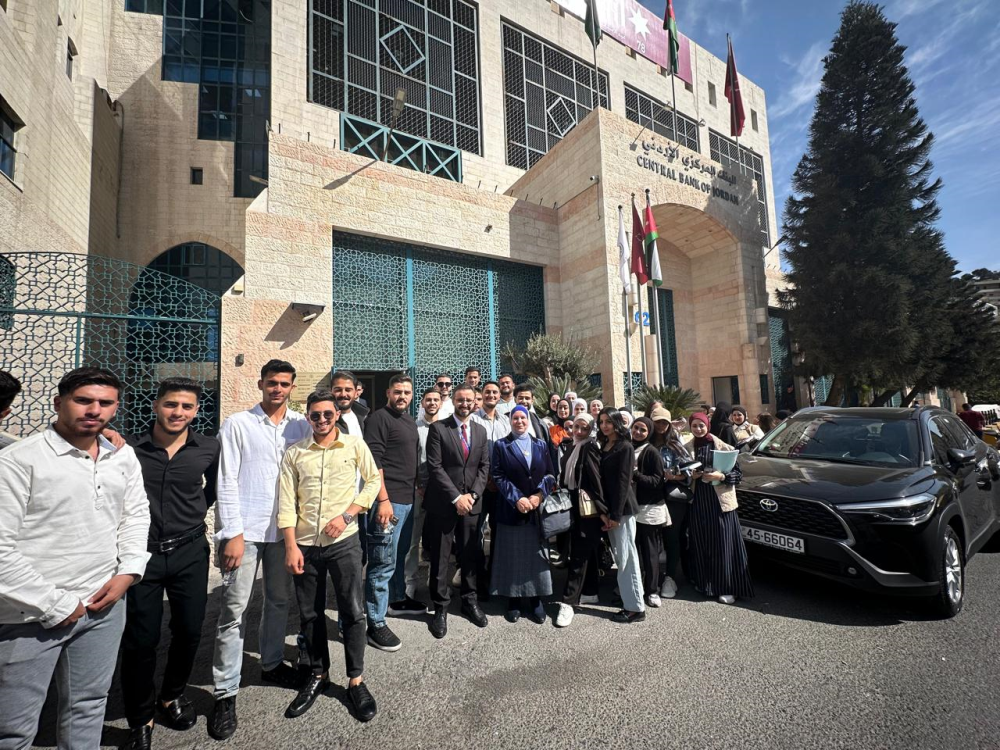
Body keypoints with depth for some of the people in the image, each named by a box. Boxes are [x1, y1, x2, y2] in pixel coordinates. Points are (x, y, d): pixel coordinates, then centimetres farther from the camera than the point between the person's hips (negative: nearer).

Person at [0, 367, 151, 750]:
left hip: (104, 604, 5)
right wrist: (54, 605, -13)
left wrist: (127, 571, -1)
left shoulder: (124, 456, 2)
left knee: (88, 706, 20)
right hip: (32, 614, -4)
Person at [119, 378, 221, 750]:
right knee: (141, 639, 7)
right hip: (140, 553, -1)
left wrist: (195, 512, 6)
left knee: (189, 632, 12)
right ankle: (140, 719, 30)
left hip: (190, 552, 2)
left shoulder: (209, 448, -5)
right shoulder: (128, 447, -9)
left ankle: (171, 697, 39)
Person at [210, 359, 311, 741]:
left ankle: (272, 663, 38)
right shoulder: (238, 424, -5)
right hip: (245, 530, -3)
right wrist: (233, 533, -11)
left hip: (284, 528, 4)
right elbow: (226, 482, -7)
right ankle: (225, 693, 18)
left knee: (279, 600, 17)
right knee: (233, 611, 2)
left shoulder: (302, 425, 2)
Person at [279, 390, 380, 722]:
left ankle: (356, 680, 21)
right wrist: (291, 546, -6)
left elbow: (373, 480, 1)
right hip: (305, 544, 2)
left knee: (353, 612, 3)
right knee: (310, 614, 14)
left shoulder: (355, 445, -4)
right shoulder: (294, 453, 0)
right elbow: (287, 502, -1)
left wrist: (347, 515, -8)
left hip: (344, 541, -2)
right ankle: (319, 675, 35)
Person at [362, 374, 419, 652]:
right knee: (383, 562, -3)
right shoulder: (379, 418, -10)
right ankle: (376, 624, 7)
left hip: (408, 499, 8)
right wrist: (383, 500, -21)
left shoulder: (410, 421, 15)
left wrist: (417, 487, 19)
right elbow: (374, 462, -17)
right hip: (388, 499, -8)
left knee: (400, 554, 22)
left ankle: (398, 598, 40)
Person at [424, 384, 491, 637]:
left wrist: (472, 495, -6)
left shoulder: (480, 430, 10)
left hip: (471, 502, 4)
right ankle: (441, 607, 21)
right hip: (443, 503, -3)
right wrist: (456, 497, -14)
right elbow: (434, 466, -11)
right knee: (440, 558, 5)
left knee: (471, 555, 11)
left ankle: (469, 601, 29)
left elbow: (484, 466, 8)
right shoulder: (438, 428, -5)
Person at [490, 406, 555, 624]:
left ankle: (535, 600, 17)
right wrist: (517, 499, -14)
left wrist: (539, 495, -10)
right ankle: (513, 600, 16)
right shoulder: (501, 446, 3)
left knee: (536, 554, 6)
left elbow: (550, 474, 6)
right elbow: (498, 476, -5)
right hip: (511, 509, -2)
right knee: (512, 555, 4)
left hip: (538, 509, 2)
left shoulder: (541, 445, 10)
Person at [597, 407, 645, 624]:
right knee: (619, 556, 13)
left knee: (626, 556, -1)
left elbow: (624, 482, -15)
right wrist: (604, 511, 6)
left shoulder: (625, 447, -10)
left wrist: (616, 514, -16)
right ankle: (626, 596, 24)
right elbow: (603, 479, 10)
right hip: (609, 507, 7)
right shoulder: (604, 446, 12)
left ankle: (635, 607, 8)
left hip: (622, 508, -7)